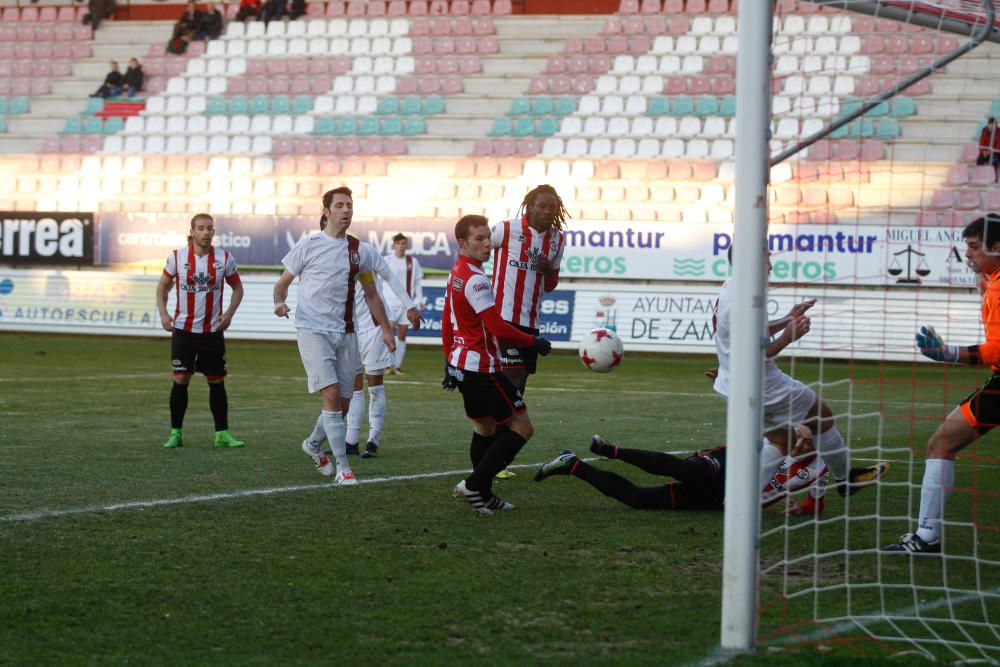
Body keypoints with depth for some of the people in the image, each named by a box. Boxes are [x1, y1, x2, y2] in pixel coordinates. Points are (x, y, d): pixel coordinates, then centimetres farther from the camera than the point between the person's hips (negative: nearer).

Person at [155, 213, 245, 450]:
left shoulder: (224, 258, 0)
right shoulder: (177, 257, -2)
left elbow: (237, 288, 11)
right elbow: (162, 287, 9)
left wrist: (229, 313, -3)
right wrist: (163, 314, -4)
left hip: (213, 331, 1)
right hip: (183, 330, -1)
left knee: (217, 381, 4)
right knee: (180, 380, -5)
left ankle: (222, 434, 11)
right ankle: (175, 433, 4)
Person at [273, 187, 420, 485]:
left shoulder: (360, 250, 9)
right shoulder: (309, 245, -2)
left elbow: (371, 294, 19)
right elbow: (283, 281, 5)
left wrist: (385, 328, 15)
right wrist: (279, 301, -15)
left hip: (345, 332, 5)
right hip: (313, 329, -5)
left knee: (342, 403, 6)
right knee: (332, 395, -17)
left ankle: (314, 443, 35)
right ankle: (342, 467, -13)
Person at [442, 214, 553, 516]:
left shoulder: (456, 273, 11)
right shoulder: (475, 279, -20)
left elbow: (446, 323, 19)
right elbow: (498, 327, -23)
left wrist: (450, 362, 25)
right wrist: (534, 343, -12)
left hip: (461, 363, 10)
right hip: (482, 367, -10)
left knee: (484, 427, 20)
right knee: (522, 427, -5)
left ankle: (483, 495, 22)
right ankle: (473, 485, -9)